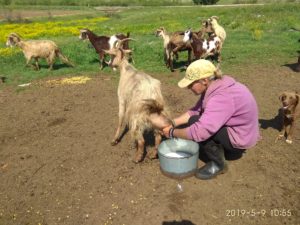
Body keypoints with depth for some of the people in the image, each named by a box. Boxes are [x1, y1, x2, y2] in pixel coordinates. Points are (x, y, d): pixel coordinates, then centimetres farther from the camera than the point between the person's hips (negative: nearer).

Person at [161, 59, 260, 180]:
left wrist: (172, 133, -22)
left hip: (239, 138, -9)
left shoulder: (222, 97, -34)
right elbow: (195, 111, 0)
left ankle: (218, 163, -5)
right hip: (231, 127, 9)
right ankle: (220, 148, 15)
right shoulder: (214, 87, -4)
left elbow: (198, 131, -38)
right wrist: (173, 123, -10)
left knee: (195, 123, -22)